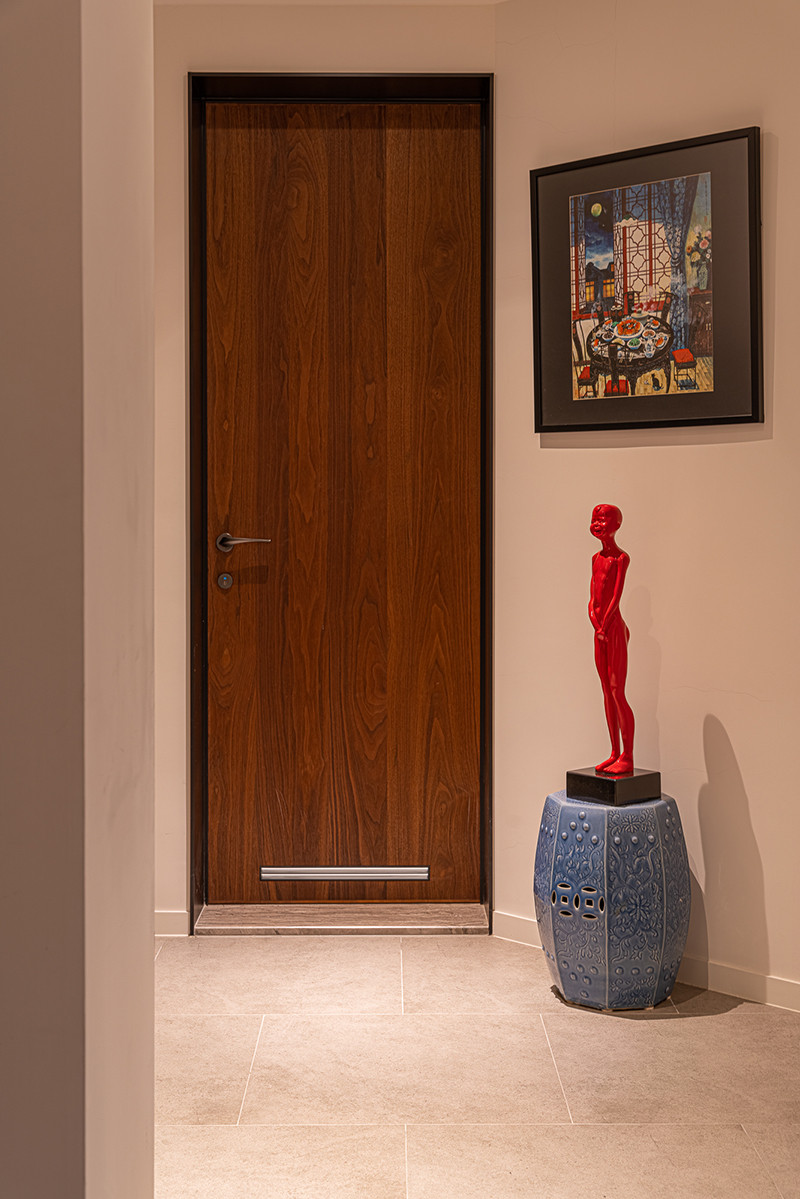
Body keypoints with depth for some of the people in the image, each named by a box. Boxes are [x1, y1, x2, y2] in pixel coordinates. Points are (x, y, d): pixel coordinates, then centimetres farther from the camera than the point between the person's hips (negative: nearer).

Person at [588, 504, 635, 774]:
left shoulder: (621, 558, -6)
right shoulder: (596, 558, 15)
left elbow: (616, 596, -12)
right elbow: (593, 598, 13)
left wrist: (604, 627, -13)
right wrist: (595, 622, -2)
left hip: (614, 628, -8)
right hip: (600, 630, 8)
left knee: (617, 692, -9)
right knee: (607, 692, 9)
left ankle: (627, 758, -5)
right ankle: (615, 753, 15)